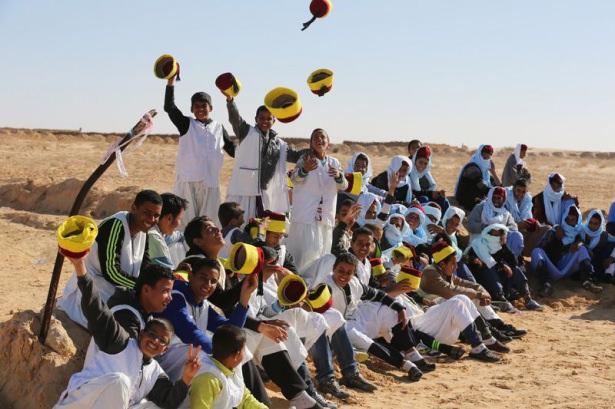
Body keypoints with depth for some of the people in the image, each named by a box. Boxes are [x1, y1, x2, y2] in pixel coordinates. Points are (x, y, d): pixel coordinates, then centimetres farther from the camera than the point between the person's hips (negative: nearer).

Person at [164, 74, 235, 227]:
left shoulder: (218, 128, 14)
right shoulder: (186, 124, 8)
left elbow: (232, 150, 17)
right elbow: (169, 107, -4)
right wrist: (171, 82, -11)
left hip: (210, 182, 2)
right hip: (187, 180, -2)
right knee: (185, 220, -3)